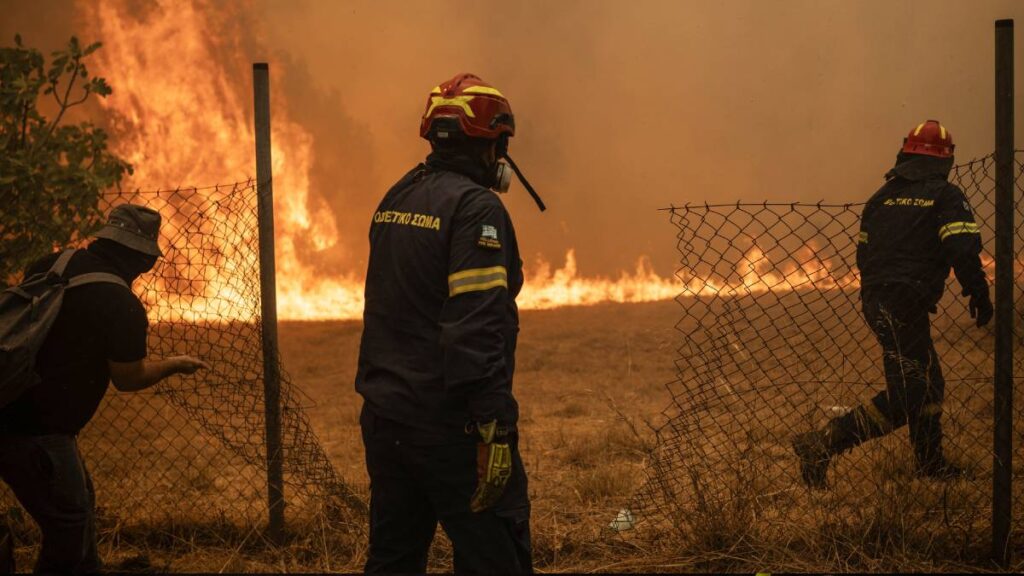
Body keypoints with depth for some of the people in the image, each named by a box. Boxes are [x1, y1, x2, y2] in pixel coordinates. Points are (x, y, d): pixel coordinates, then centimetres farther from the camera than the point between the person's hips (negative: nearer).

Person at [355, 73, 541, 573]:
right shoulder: (474, 207, -14)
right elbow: (477, 327, -22)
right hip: (448, 425, -9)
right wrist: (493, 430, -23)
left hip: (384, 415, 9)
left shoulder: (395, 199, 13)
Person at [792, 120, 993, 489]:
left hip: (875, 301, 8)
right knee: (907, 394, -8)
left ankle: (931, 463, 30)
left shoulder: (883, 196, 14)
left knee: (928, 382, 21)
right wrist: (978, 293, -5)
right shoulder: (945, 196, -4)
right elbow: (963, 250, -16)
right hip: (907, 304, -8)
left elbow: (863, 252, 18)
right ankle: (823, 445, -18)